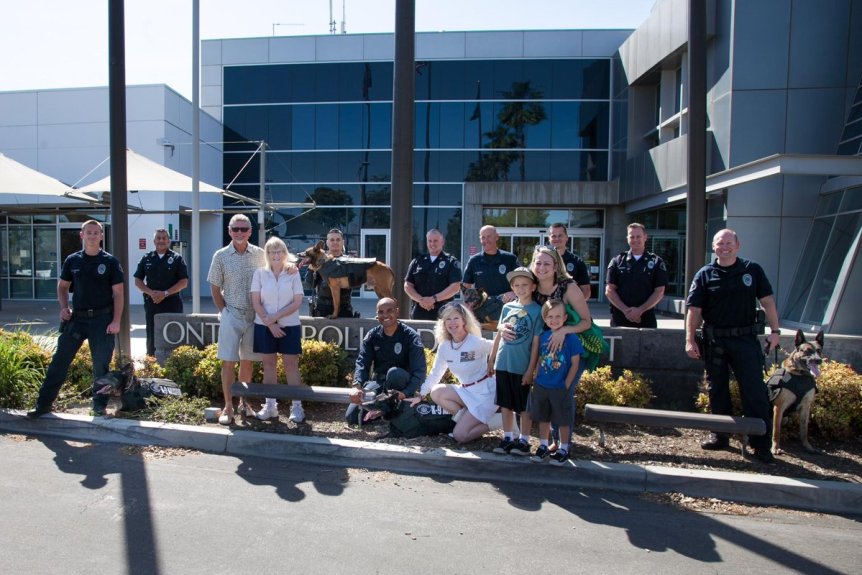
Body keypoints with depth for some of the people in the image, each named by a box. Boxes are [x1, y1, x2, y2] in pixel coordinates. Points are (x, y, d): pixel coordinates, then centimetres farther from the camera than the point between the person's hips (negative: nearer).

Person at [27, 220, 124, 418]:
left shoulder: (110, 262, -3)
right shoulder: (72, 260, 6)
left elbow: (118, 293, -4)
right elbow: (62, 286, 17)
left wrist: (116, 321, -10)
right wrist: (64, 307, 0)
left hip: (102, 319, -3)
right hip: (77, 318, 3)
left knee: (101, 364, 3)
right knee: (60, 359, 5)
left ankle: (99, 404, 15)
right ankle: (44, 402, 15)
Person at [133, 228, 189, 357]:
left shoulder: (177, 258, 1)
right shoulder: (146, 259, 9)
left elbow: (184, 282, -4)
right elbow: (138, 281, 10)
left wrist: (165, 293, -15)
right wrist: (150, 292, -9)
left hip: (172, 304, -2)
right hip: (151, 303, 3)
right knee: (152, 337, 8)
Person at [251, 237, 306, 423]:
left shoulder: (293, 274, -1)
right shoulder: (260, 273, 1)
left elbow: (298, 302, -6)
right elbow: (255, 302, -3)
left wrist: (276, 317, -14)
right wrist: (270, 323, -12)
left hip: (289, 326, -1)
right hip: (264, 326, 1)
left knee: (291, 364, 0)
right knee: (269, 364, 7)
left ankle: (297, 406, 6)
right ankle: (270, 405, 17)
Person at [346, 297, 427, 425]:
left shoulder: (411, 336, -16)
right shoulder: (372, 336, -4)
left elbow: (419, 370, -24)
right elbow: (362, 363, -15)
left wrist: (405, 392, -42)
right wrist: (357, 386, -35)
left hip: (401, 382, -3)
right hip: (378, 381, 3)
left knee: (394, 372, -38)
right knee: (352, 416, -15)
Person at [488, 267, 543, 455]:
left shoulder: (537, 310, -7)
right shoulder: (507, 307, 6)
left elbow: (536, 342, -8)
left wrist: (531, 369, -10)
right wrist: (491, 359, 12)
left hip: (522, 367, -4)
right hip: (503, 364, 5)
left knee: (524, 406, 7)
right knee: (505, 403, 13)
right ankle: (507, 438, 24)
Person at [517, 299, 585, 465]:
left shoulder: (571, 337, -12)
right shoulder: (543, 336, 2)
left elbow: (575, 364, -9)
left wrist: (567, 385, -11)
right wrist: (536, 378, 7)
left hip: (561, 389, -5)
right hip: (541, 386, 5)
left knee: (563, 420, 8)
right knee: (543, 418, 16)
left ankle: (563, 450, 24)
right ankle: (543, 447, 31)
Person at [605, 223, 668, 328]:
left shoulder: (656, 262, 7)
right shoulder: (617, 262, 9)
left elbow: (659, 292, 1)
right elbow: (609, 290, 3)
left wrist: (640, 310, -11)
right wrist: (625, 310, -10)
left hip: (647, 320, -1)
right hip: (620, 320, 1)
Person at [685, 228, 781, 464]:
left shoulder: (752, 270, 5)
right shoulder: (705, 275, 3)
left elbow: (767, 301, 8)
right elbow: (694, 309, 0)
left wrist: (775, 331, 1)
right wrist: (690, 340, -6)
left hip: (746, 338, -1)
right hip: (714, 340, 1)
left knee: (755, 391, -3)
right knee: (717, 389, 10)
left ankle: (762, 444, 5)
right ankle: (720, 435, 24)